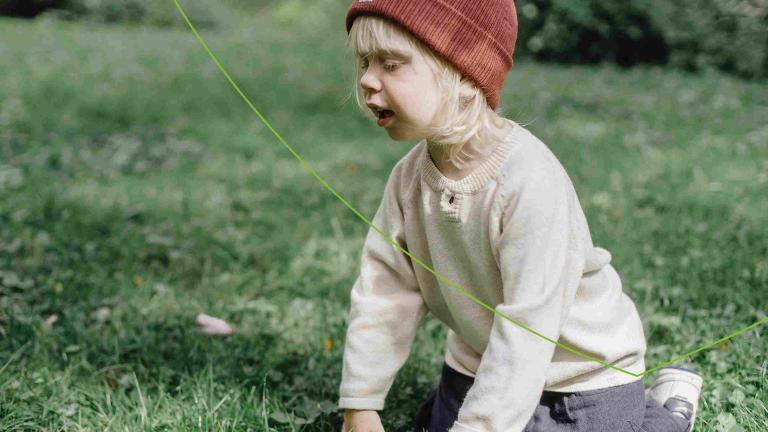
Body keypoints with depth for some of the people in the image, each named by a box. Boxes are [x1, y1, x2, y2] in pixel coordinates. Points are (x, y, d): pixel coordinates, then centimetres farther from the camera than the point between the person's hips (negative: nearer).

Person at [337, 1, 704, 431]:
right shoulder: (410, 176, -11)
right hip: (477, 368, 6)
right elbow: (384, 289, -5)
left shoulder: (530, 183, -33)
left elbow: (527, 333, -32)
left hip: (583, 376, -6)